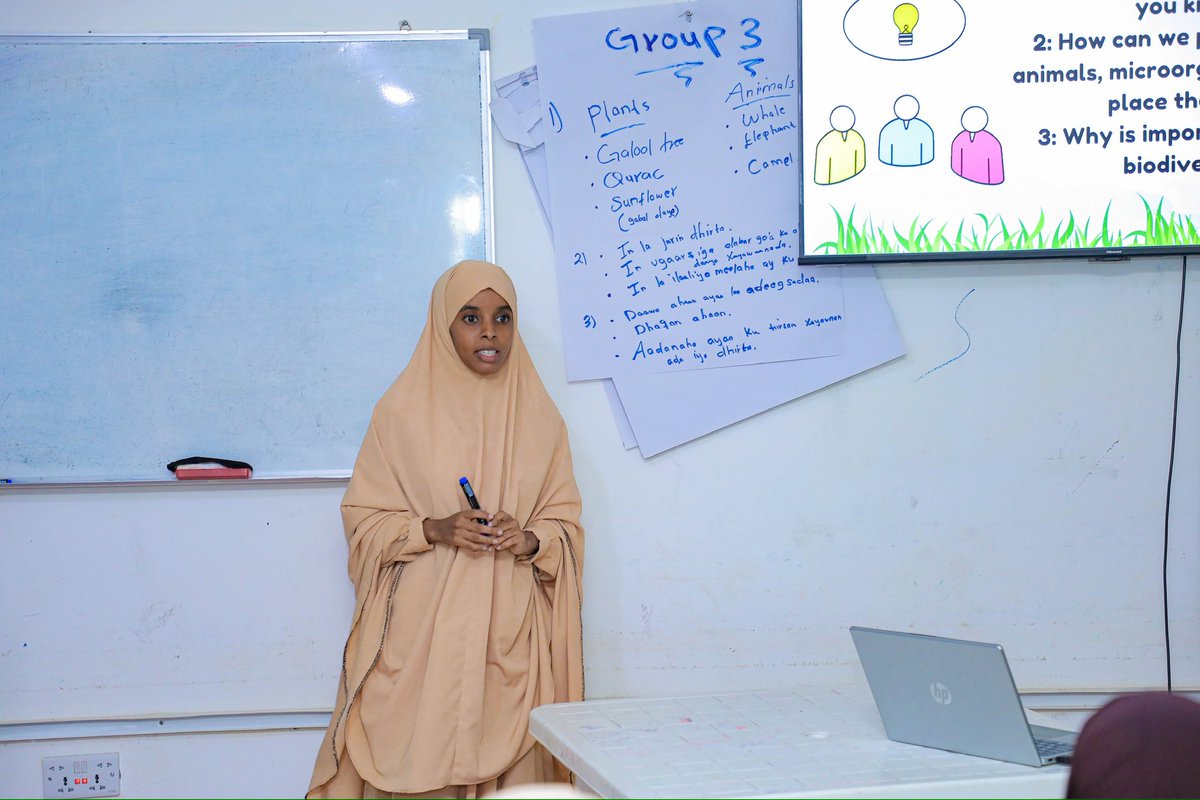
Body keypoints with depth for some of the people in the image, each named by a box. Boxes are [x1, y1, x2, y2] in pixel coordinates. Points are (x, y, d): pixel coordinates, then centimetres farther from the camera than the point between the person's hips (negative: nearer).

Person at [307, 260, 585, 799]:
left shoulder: (539, 416, 9)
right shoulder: (402, 411, 2)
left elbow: (565, 521, 12)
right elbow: (363, 516, 3)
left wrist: (530, 540, -9)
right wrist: (433, 529, -13)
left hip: (510, 628, 2)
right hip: (423, 627, -2)